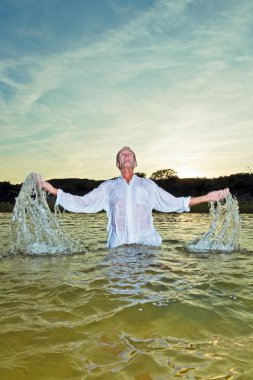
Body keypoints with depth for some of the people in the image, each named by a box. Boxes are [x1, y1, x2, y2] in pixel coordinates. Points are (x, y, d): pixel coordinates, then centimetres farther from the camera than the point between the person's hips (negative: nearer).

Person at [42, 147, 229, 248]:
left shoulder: (148, 185, 17)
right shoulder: (108, 187, 16)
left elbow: (174, 203, 15)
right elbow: (81, 203, 12)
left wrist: (207, 197, 11)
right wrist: (53, 190, 4)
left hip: (148, 245, 0)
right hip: (119, 247, 0)